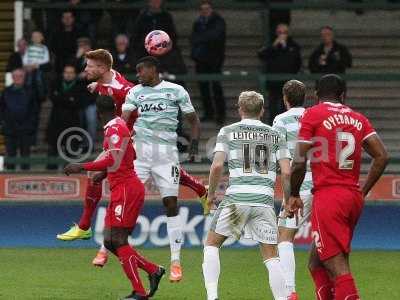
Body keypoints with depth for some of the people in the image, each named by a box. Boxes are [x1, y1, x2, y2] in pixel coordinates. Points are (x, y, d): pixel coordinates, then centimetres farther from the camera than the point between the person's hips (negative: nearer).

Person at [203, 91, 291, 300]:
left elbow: (217, 166, -5)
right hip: (265, 200, 2)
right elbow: (287, 172, 5)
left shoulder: (228, 132, 7)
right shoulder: (275, 135, 13)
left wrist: (211, 193, 9)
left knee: (212, 245, 15)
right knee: (271, 257, 8)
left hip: (236, 198, -2)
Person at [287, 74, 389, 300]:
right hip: (354, 197, 6)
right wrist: (363, 191, 15)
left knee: (338, 268, -13)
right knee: (317, 264, 18)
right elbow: (382, 157, 6)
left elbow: (300, 163, -5)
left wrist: (294, 195, 9)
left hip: (328, 195, -6)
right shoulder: (358, 119, 14)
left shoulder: (312, 115, -1)